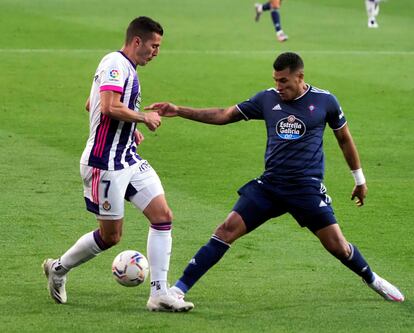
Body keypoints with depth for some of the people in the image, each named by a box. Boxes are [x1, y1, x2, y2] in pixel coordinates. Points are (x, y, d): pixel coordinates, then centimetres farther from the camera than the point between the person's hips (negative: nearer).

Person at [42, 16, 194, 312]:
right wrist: (144, 118, -16)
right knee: (110, 236, 1)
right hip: (105, 164, -10)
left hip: (129, 160, 10)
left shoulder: (127, 69, 16)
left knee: (163, 216, -2)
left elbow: (91, 105, 28)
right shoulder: (116, 64, -15)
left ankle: (159, 294, -1)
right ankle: (58, 268, 25)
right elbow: (110, 107, -29)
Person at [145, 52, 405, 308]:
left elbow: (344, 138, 11)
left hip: (308, 188, -2)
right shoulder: (268, 99, 2)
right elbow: (224, 115, 7)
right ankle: (180, 288, -8)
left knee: (337, 246, -6)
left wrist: (360, 179, 18)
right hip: (269, 185, 2)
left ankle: (373, 280, 25)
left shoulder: (324, 101, -2)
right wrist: (179, 111, 0)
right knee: (227, 230, -10)